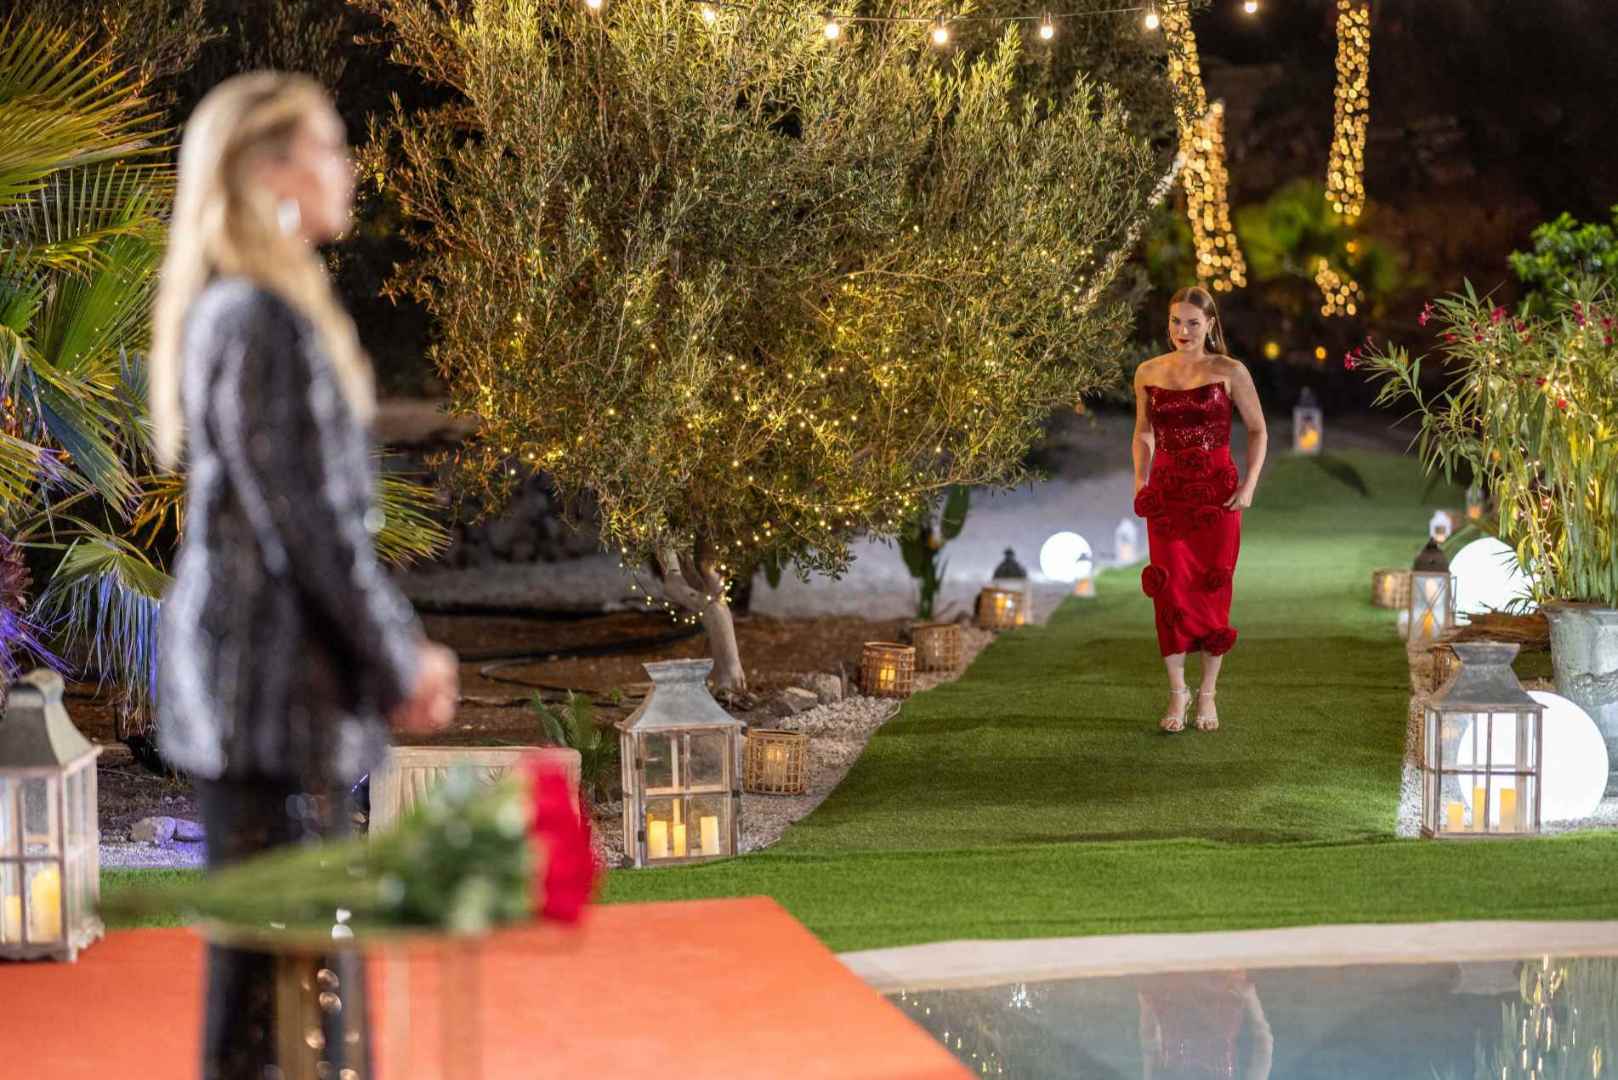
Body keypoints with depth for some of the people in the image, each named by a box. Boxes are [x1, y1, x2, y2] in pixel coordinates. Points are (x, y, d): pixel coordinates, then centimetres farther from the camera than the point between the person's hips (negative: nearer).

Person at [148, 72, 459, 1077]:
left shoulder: (252, 311, 16)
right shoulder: (259, 322, -16)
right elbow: (303, 521, -18)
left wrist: (402, 645, 12)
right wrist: (397, 660, -8)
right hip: (272, 669, -10)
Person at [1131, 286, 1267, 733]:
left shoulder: (1230, 373, -3)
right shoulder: (1148, 373, 5)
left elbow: (1258, 431, 3)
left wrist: (1249, 485, -8)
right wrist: (1140, 480, 3)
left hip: (1216, 493, -2)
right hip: (1167, 494, 2)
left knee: (1212, 591, 1)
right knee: (1170, 591, -2)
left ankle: (1208, 695, 13)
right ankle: (1177, 692, 11)